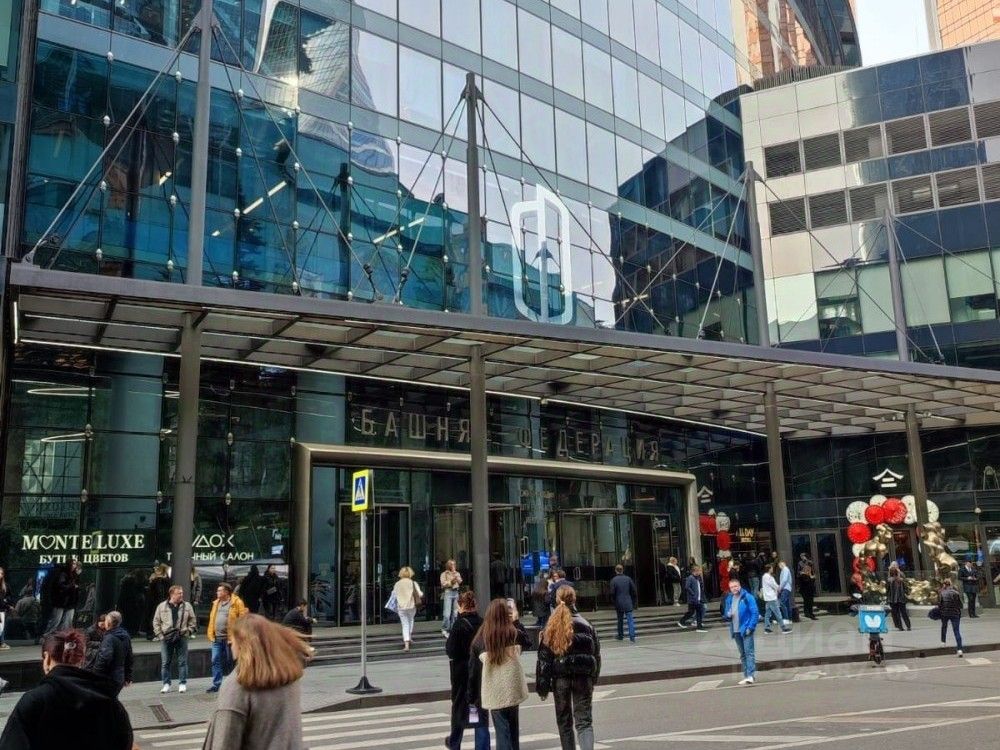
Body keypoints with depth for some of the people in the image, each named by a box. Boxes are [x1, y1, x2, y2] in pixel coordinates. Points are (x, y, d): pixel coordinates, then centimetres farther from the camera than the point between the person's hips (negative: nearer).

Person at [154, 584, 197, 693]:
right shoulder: (162, 606, 3)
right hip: (166, 638, 0)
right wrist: (160, 635, -2)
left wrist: (188, 632, -3)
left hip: (181, 638, 0)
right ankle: (166, 684, 14)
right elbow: (156, 622, 6)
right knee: (165, 662, 4)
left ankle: (182, 683, 11)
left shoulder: (187, 606, 4)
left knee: (182, 662, 3)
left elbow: (193, 621, 8)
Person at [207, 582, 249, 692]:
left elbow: (242, 618, -12)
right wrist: (210, 633, 5)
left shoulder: (237, 602, -8)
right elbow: (212, 618, 14)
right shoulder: (216, 603, 14)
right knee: (216, 661, 3)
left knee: (230, 662, 5)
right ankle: (216, 684, 9)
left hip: (230, 638, -6)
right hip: (217, 638, 6)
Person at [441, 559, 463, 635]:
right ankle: (444, 630, -8)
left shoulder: (457, 573, 19)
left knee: (455, 612, 4)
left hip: (455, 592, 5)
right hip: (448, 592, -5)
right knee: (447, 613, -11)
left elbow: (460, 582, 6)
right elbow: (443, 583, -6)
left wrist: (455, 575, -4)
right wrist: (451, 581, -16)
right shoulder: (444, 574, 5)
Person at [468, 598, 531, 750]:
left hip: (493, 694, 0)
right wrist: (516, 622, 22)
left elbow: (473, 671, 0)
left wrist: (472, 698, 9)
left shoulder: (480, 640, -5)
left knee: (502, 731, 6)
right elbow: (528, 642, 18)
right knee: (512, 728, 17)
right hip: (512, 690, 0)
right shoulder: (514, 634, -6)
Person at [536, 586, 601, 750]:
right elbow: (596, 655, 2)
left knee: (564, 722, 16)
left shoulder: (551, 629, -5)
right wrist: (593, 679, 13)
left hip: (560, 679, 0)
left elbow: (543, 659, -5)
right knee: (584, 721, 4)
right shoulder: (586, 626, -2)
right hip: (583, 678, 0)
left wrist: (542, 687, -1)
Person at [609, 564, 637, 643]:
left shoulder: (614, 580, -5)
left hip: (619, 604, -1)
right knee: (630, 620, -2)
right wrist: (633, 602, 13)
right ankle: (632, 636, -12)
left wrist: (614, 603, 7)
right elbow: (634, 592, 4)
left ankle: (620, 636, 22)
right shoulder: (628, 579, 1)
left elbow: (612, 593, -6)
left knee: (620, 620, 13)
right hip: (628, 604, 1)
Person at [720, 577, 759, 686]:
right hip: (736, 631, 7)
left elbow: (755, 613, -10)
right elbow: (726, 614, 20)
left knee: (749, 652, -11)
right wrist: (727, 616, -4)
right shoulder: (728, 599, 11)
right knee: (742, 654, 12)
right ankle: (746, 676, 18)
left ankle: (751, 675, -16)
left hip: (746, 630, -7)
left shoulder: (747, 597, -8)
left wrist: (750, 627, -16)